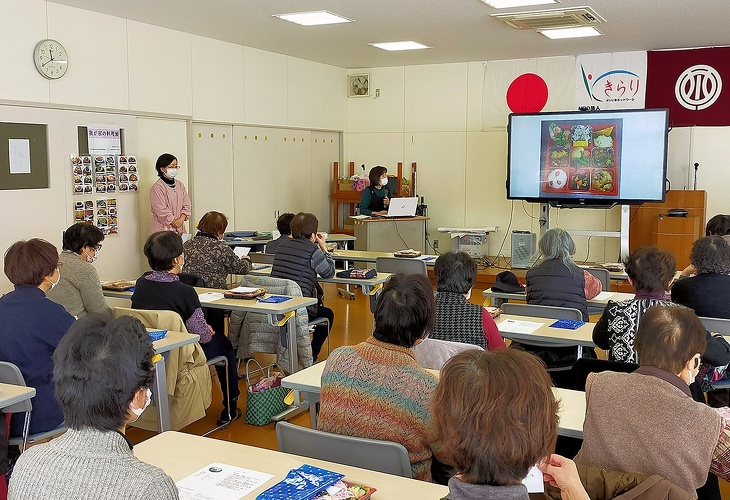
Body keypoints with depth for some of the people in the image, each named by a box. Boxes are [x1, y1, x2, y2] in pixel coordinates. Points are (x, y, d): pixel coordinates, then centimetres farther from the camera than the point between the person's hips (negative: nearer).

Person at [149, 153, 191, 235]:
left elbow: (186, 205, 8)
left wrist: (181, 220, -10)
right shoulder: (157, 188, -8)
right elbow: (162, 212, -13)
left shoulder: (180, 185, 12)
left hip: (180, 228, 5)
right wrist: (177, 225, -10)